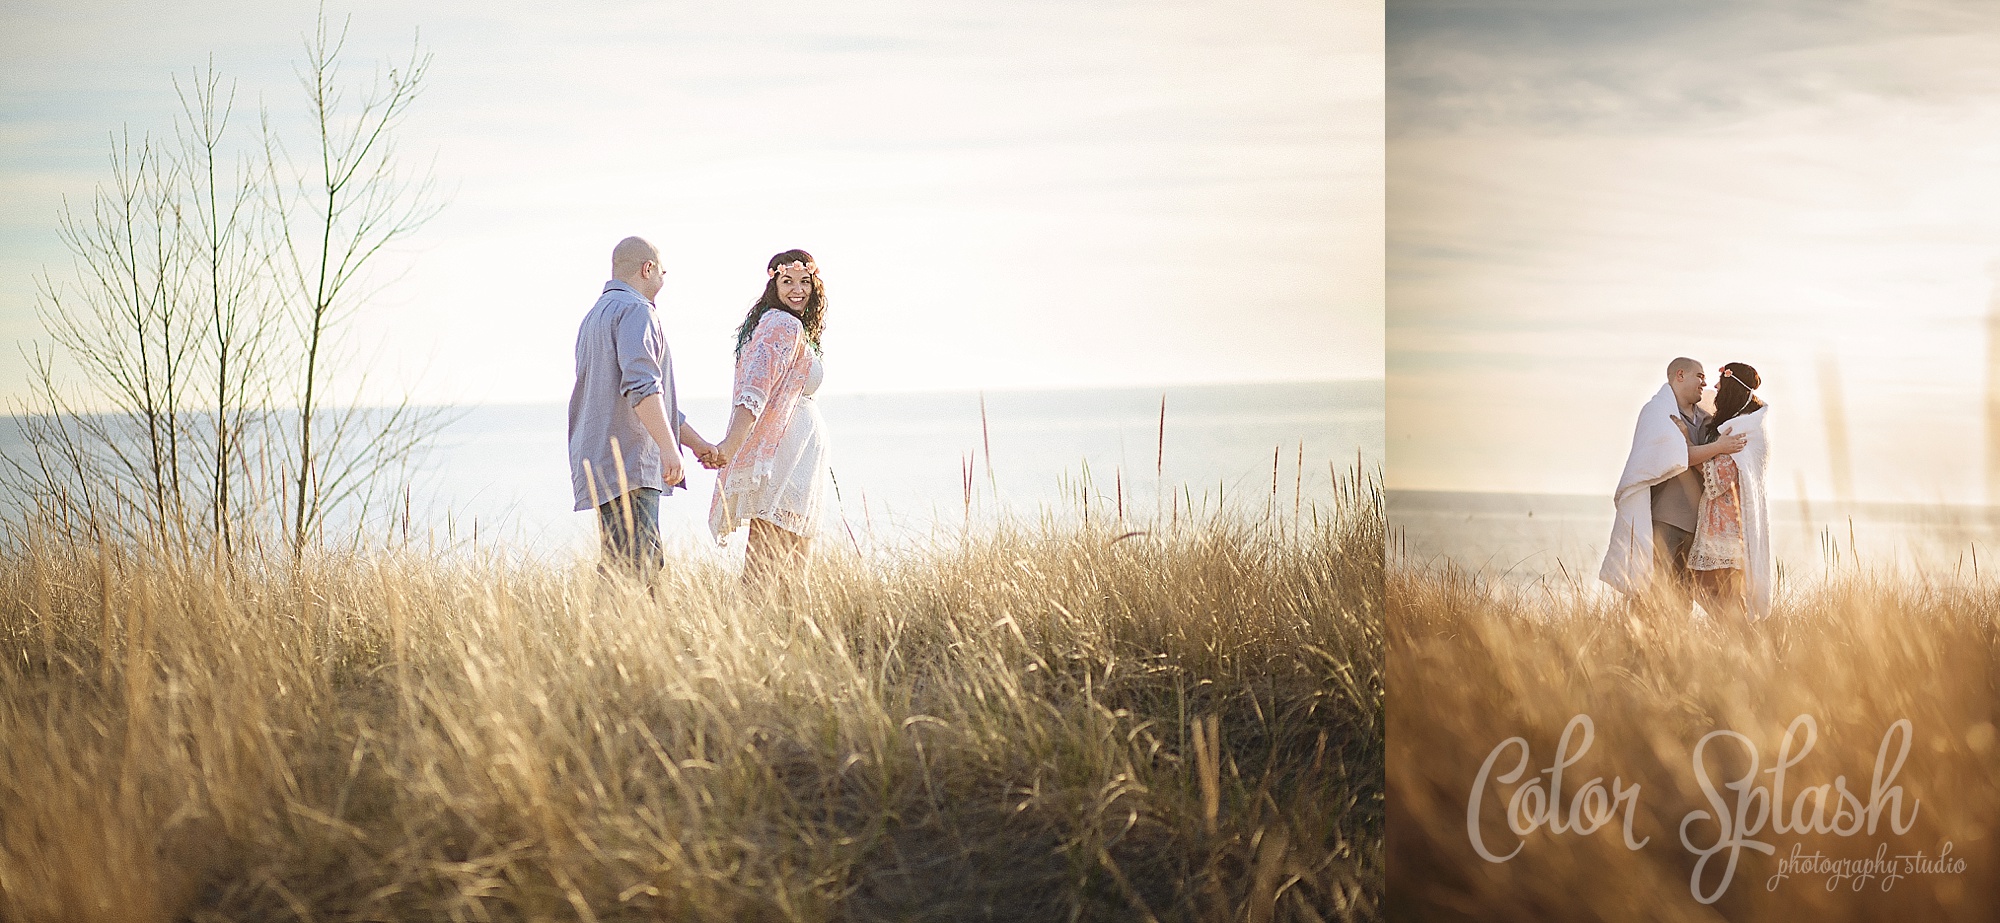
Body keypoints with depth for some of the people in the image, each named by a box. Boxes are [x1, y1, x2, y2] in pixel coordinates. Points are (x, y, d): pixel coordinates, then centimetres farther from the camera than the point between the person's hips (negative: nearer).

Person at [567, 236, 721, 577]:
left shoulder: (596, 315, 27)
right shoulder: (635, 311, -6)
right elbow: (641, 386, -22)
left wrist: (696, 441, 30)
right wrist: (669, 446, -26)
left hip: (599, 460, 10)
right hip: (627, 462, -10)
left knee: (650, 564, 9)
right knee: (633, 567, -15)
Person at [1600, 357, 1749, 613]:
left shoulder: (1701, 419, 19)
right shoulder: (1657, 410, -2)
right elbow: (1674, 457, -16)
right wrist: (1718, 448, -19)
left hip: (1692, 520, 7)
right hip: (1663, 518, -7)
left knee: (1682, 599, 6)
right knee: (1652, 593, -12)